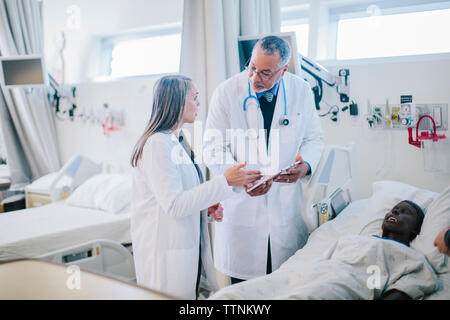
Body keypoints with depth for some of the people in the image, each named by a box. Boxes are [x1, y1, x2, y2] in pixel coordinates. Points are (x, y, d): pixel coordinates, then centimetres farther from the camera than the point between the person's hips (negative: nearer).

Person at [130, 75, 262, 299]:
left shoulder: (176, 142, 13)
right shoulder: (157, 144, -17)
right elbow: (174, 205, -22)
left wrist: (205, 206, 3)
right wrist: (225, 181, -22)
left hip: (186, 245, 9)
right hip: (165, 253, -9)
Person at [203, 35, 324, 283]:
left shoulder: (301, 91, 0)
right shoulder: (226, 92, -7)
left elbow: (314, 137, 9)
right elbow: (214, 148, -6)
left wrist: (306, 165, -13)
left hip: (286, 202, 2)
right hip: (241, 203, -1)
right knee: (243, 285, 6)